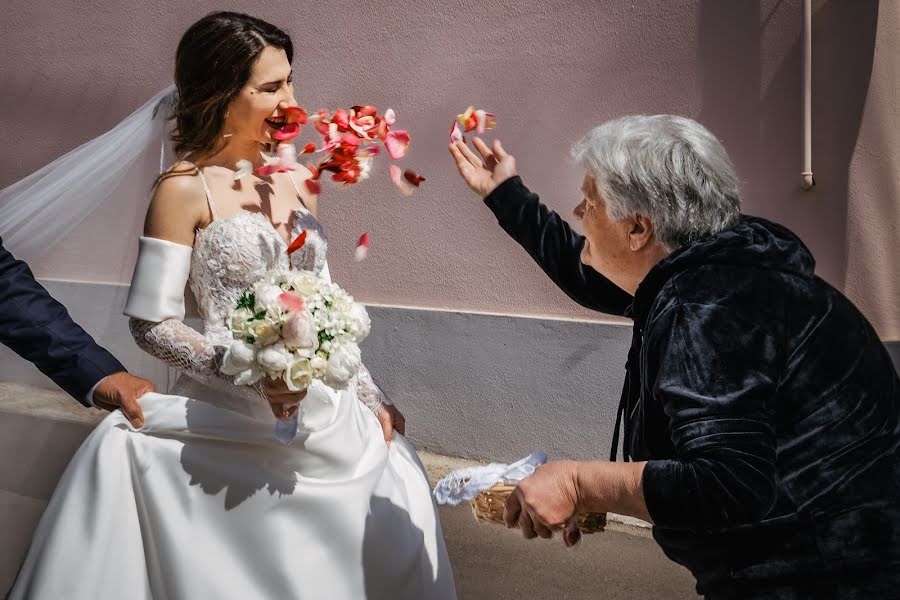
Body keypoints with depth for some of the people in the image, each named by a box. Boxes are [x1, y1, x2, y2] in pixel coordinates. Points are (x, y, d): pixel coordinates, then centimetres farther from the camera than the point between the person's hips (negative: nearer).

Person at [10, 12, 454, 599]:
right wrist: (246, 372, -21)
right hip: (238, 415, -6)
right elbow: (151, 323, -9)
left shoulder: (295, 178, 8)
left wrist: (369, 395, 10)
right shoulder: (186, 188, -9)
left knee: (395, 506, 4)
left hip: (324, 408, 6)